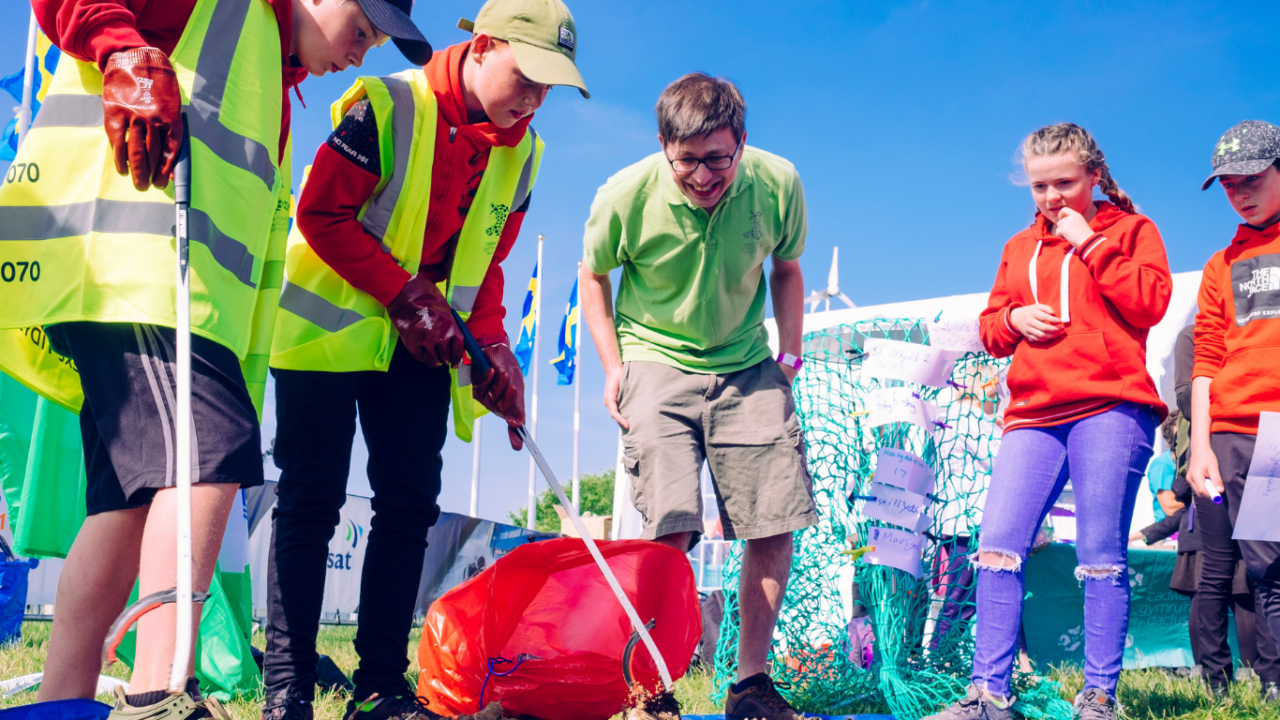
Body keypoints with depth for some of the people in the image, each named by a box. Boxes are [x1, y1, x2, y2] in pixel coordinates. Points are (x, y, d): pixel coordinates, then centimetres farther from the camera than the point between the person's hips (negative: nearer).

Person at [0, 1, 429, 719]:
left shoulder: (273, 86, 33)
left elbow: (258, 221, 29)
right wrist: (128, 58, -20)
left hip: (189, 293, 10)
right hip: (133, 264, -10)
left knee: (136, 499, 5)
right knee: (211, 455, -22)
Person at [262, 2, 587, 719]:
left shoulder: (521, 151, 4)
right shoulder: (388, 107, -15)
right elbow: (321, 214, -15)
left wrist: (494, 347, -3)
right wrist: (404, 295, -19)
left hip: (422, 346, 6)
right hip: (332, 327, -6)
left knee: (411, 506, 1)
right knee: (311, 502, -6)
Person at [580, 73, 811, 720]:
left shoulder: (777, 185, -14)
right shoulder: (626, 196, -18)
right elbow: (592, 274, 2)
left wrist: (788, 357, 3)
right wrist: (613, 367, -3)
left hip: (748, 367, 3)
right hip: (657, 361, -2)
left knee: (776, 525, -4)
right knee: (671, 527, -17)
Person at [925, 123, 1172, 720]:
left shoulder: (1131, 231, 10)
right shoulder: (1020, 248, 22)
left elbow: (1151, 304, -6)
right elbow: (989, 328, 24)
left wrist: (1089, 244, -5)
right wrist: (1014, 319, 2)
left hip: (1110, 409, -4)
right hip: (1034, 415, 5)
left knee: (1101, 558, -5)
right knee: (996, 547, -6)